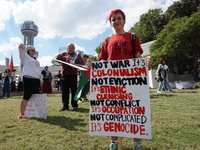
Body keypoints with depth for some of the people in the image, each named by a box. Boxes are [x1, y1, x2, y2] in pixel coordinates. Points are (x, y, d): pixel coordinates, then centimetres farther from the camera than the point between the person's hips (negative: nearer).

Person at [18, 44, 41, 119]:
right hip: (28, 79, -8)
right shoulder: (25, 56, 4)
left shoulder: (34, 57, 24)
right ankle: (22, 114, -8)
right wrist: (24, 48, 13)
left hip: (37, 79, 8)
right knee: (26, 97, -11)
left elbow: (37, 53, 44)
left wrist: (34, 52, 27)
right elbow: (21, 46, -5)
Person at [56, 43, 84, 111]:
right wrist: (65, 58, -9)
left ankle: (75, 106, 6)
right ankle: (65, 106, 15)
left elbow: (82, 63, -2)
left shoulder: (77, 55, 9)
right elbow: (57, 57, 3)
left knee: (74, 91, -3)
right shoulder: (64, 54, 17)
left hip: (73, 75, -3)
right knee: (64, 91, 6)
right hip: (64, 75, 3)